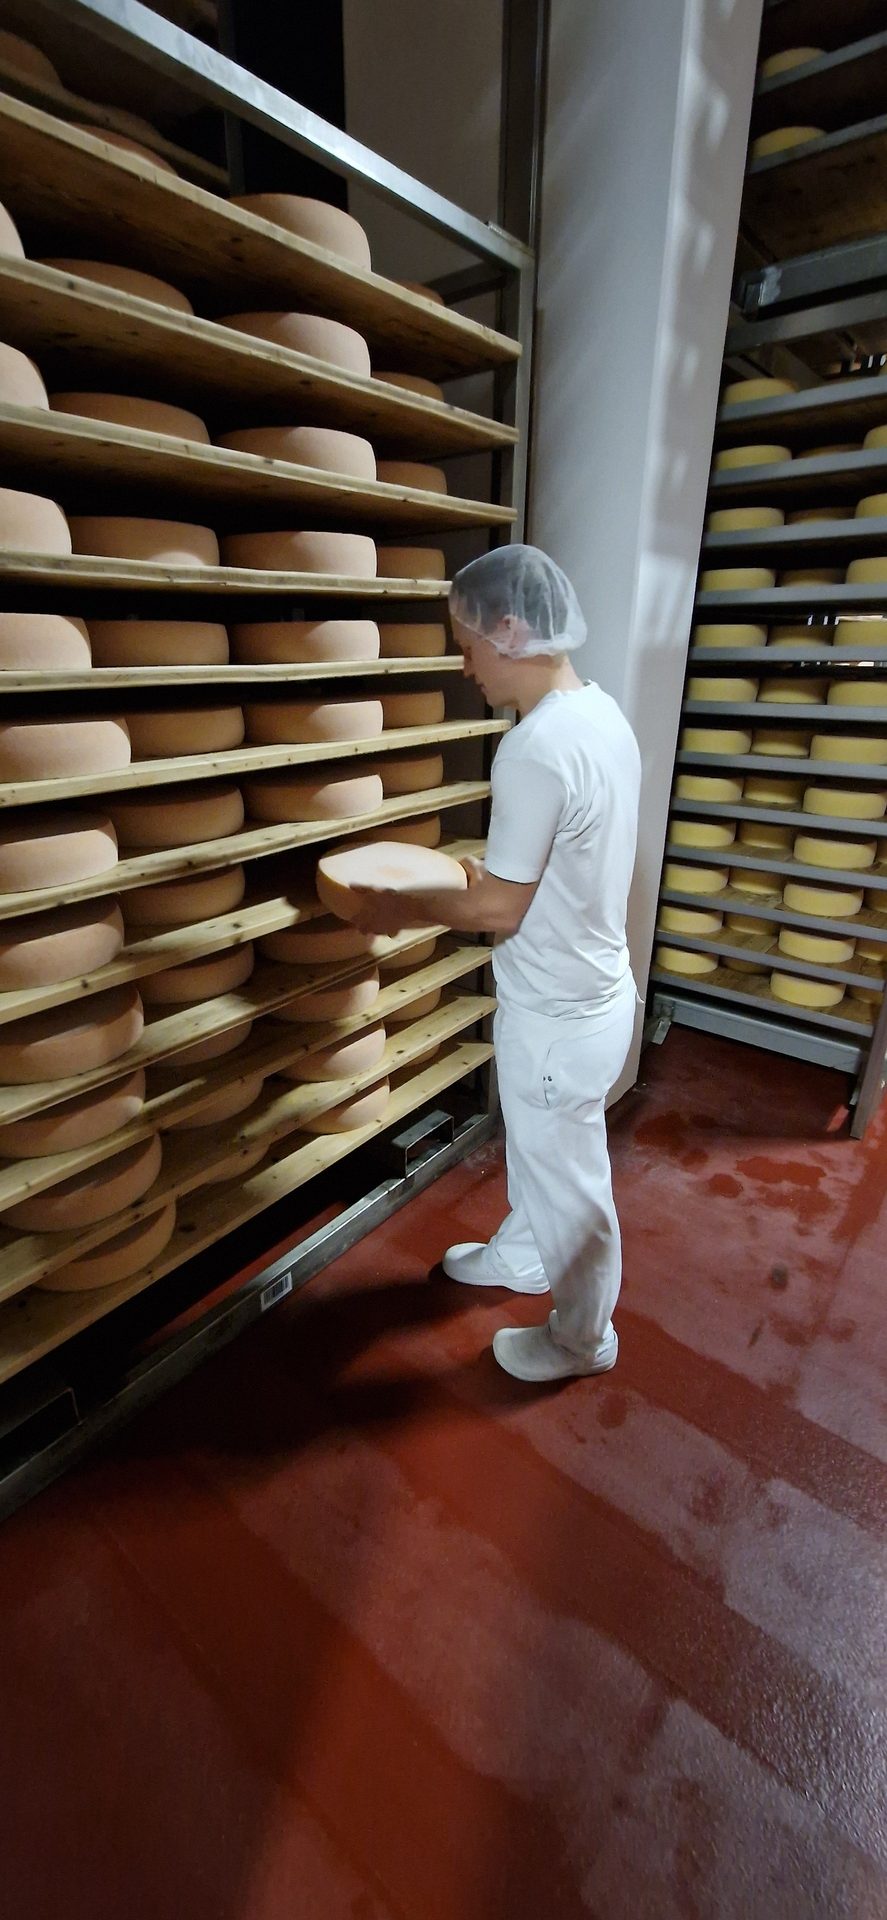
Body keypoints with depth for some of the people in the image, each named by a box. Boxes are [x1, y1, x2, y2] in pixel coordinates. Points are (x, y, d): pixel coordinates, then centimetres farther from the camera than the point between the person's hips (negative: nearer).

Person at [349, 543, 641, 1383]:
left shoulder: (534, 748, -28)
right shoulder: (601, 713, 2)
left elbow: (499, 911, -22)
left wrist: (402, 910, -7)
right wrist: (492, 871, 13)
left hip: (558, 1017, -9)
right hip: (589, 990, 9)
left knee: (569, 1185, 14)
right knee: (536, 1150, 30)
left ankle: (581, 1339, 41)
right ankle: (519, 1257, 56)